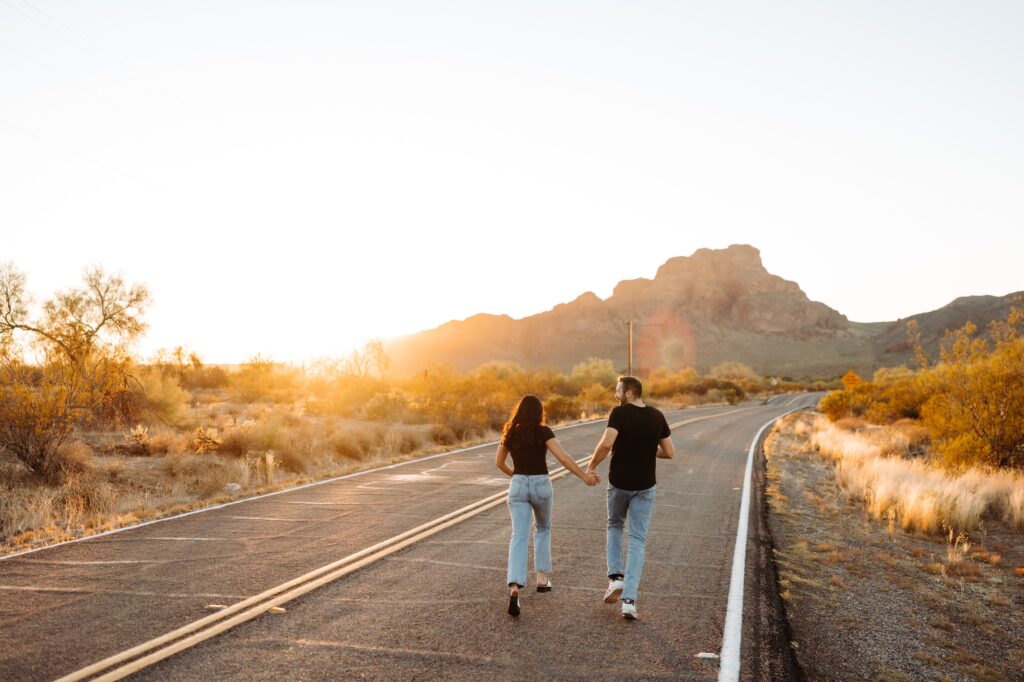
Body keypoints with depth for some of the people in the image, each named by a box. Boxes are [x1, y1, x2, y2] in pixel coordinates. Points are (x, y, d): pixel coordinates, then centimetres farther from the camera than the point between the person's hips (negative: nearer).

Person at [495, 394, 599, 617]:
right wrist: (584, 477, -16)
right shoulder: (542, 432, -7)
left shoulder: (509, 433, 5)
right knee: (543, 529, 26)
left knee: (519, 537, -6)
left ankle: (514, 588, -25)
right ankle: (542, 577, 24)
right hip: (541, 485, -1)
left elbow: (499, 462, 17)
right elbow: (562, 457, -18)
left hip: (518, 486, 1)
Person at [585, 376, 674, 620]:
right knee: (637, 541, 5)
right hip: (645, 486, 2)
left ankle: (615, 577, 10)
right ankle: (629, 599, -4)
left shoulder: (619, 413, -13)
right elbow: (670, 453, 4)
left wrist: (591, 465, -8)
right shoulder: (657, 416, 0)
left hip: (619, 483, -2)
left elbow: (606, 444, -25)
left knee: (615, 527, 25)